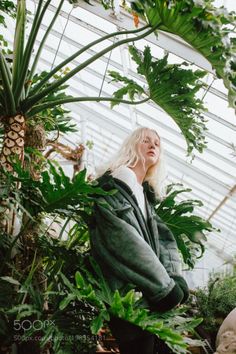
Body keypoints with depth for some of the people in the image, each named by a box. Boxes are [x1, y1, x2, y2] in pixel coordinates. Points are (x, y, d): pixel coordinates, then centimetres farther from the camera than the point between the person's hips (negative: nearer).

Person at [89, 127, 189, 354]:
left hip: (154, 296, 8)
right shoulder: (113, 185, -5)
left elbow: (165, 241, 10)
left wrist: (175, 282, -7)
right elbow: (126, 243, -16)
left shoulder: (146, 195, 21)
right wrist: (166, 288, -15)